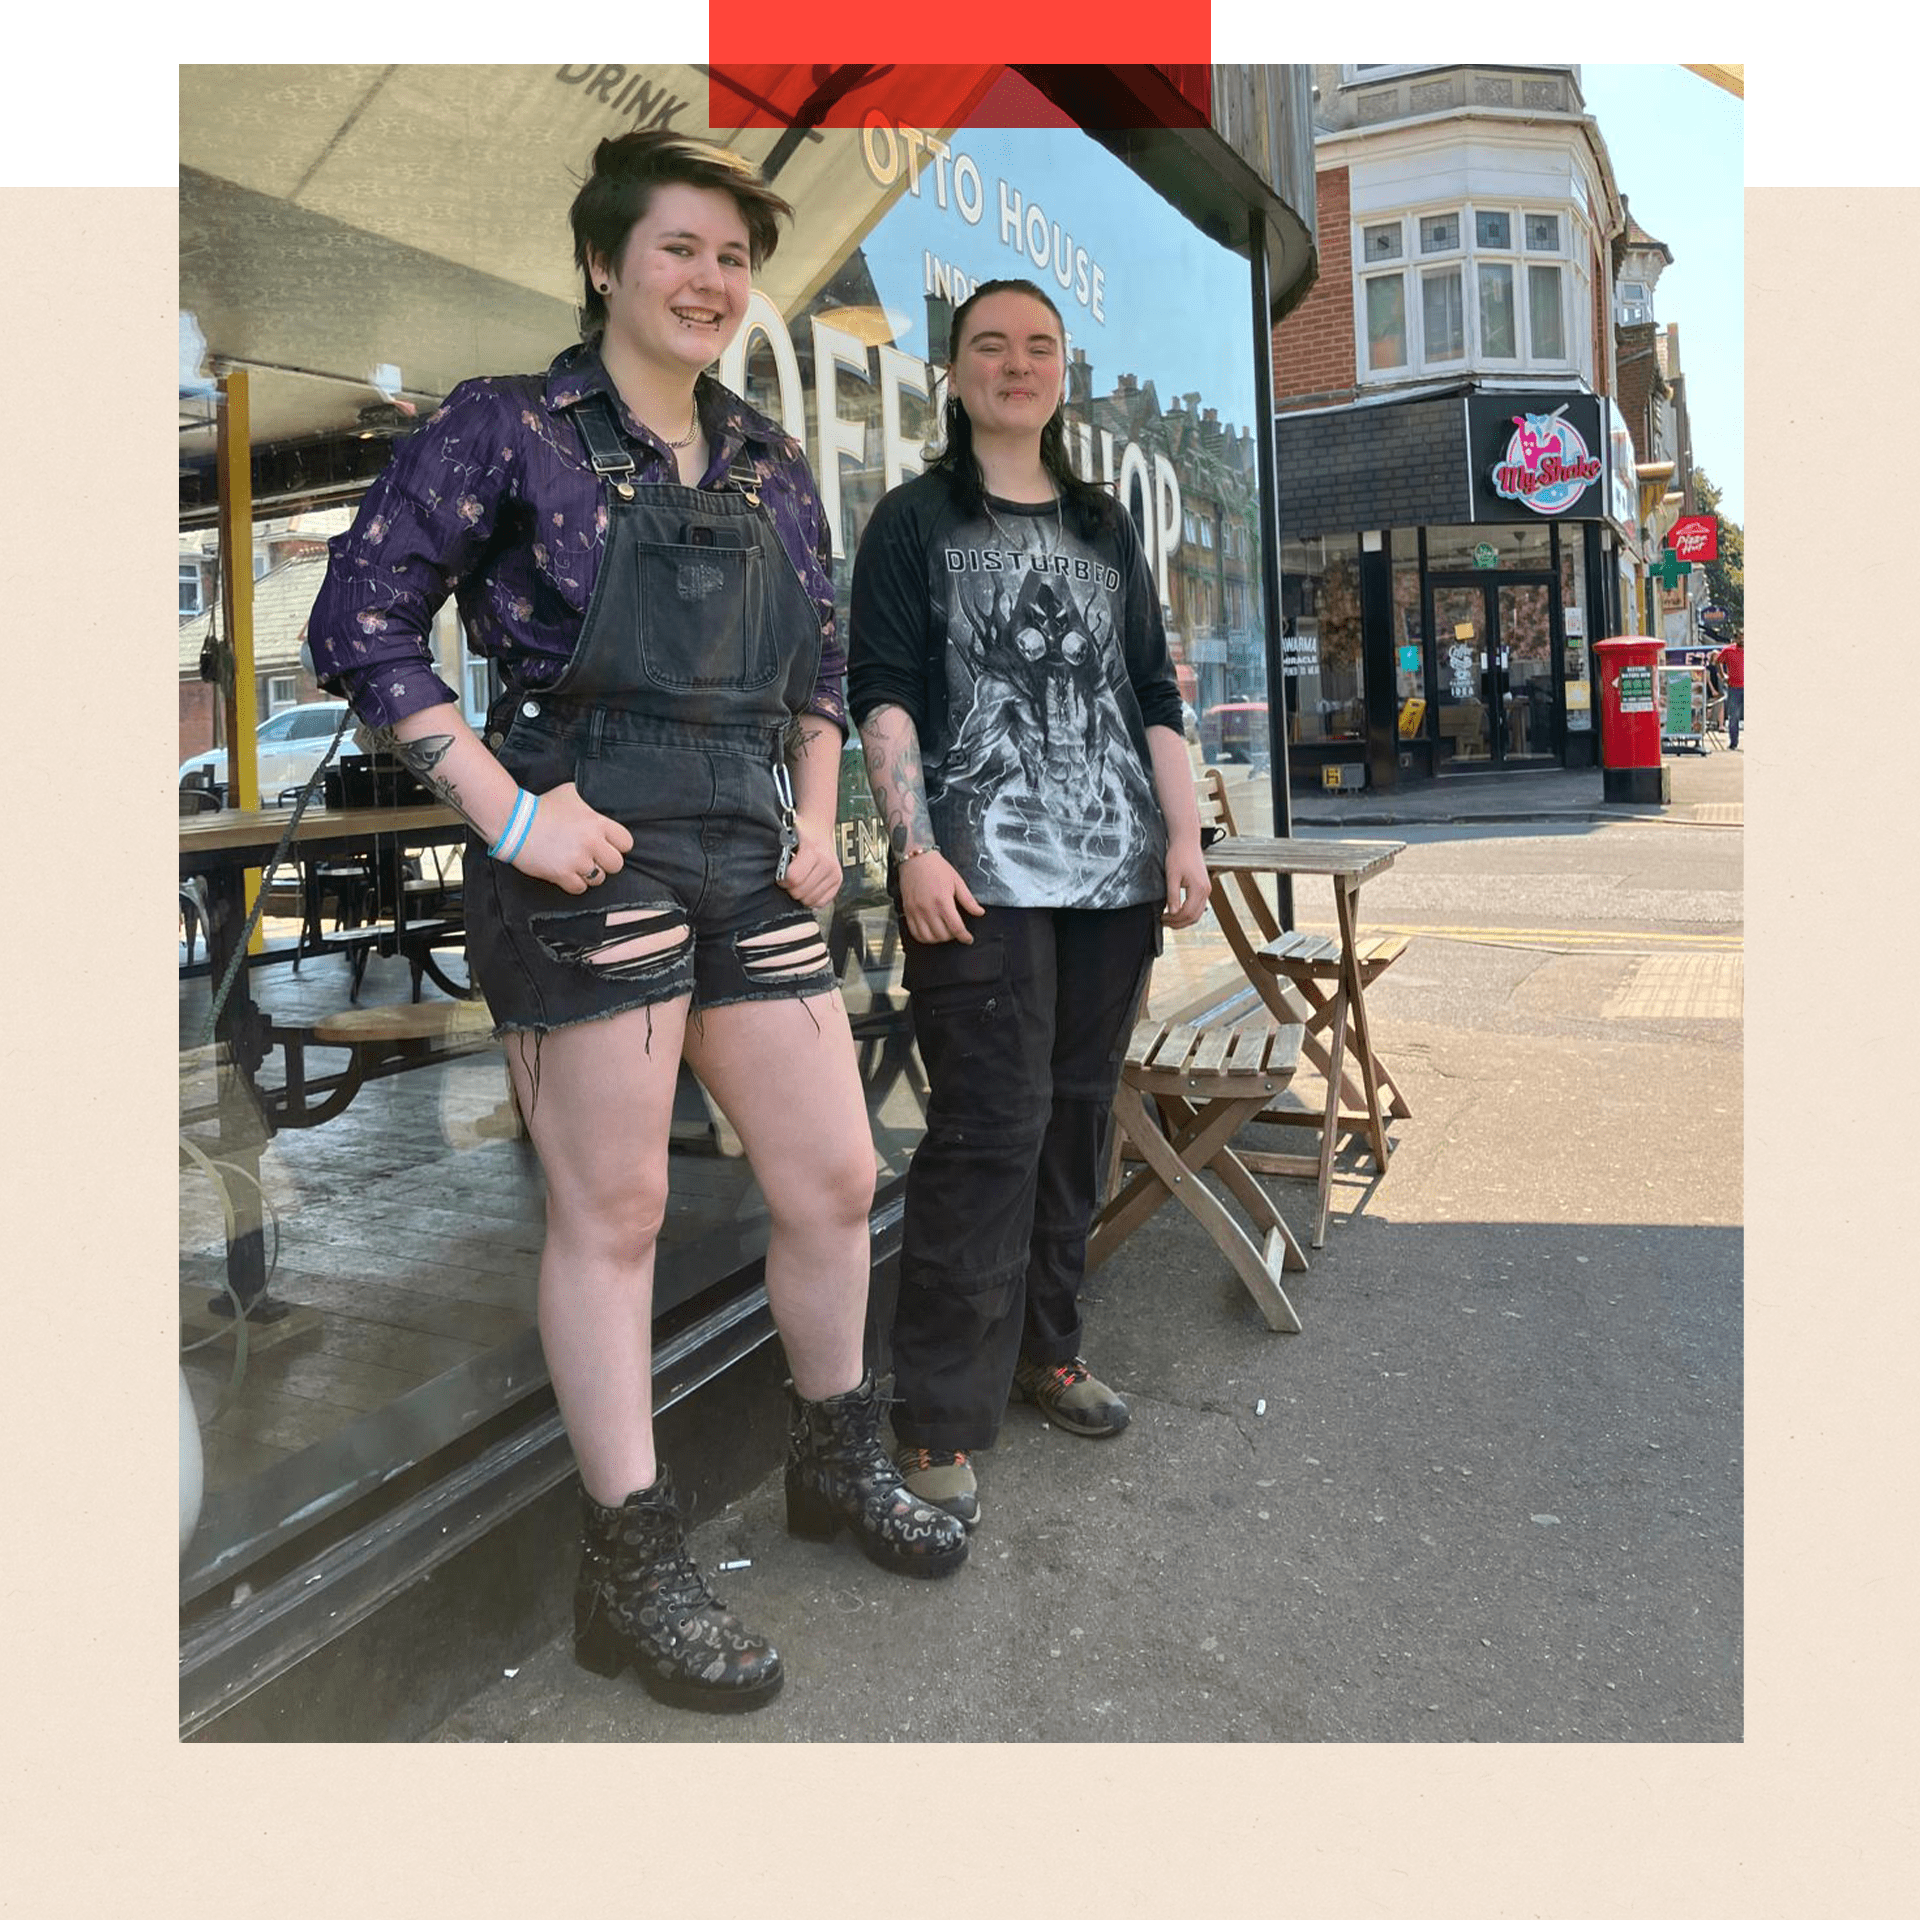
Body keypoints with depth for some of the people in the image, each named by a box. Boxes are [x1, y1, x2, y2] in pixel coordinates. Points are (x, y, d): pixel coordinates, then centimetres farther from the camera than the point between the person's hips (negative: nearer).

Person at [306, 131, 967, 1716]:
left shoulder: (768, 463, 15)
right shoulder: (509, 430, -2)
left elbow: (821, 663, 23)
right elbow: (361, 623, -6)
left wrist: (818, 817, 9)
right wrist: (507, 813, -15)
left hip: (752, 868, 6)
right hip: (586, 858, -6)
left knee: (836, 1178, 11)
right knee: (613, 1214, 1)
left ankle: (837, 1462, 35)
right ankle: (633, 1571, 18)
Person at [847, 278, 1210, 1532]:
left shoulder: (1107, 528, 19)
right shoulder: (914, 522, 7)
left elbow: (1156, 696, 16)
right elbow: (882, 691, -3)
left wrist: (1185, 838, 5)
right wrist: (913, 844, -15)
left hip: (1115, 868, 5)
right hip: (982, 873, -5)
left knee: (1081, 1110, 8)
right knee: (991, 1127, -10)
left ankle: (1046, 1347, 25)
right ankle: (940, 1423, 0)